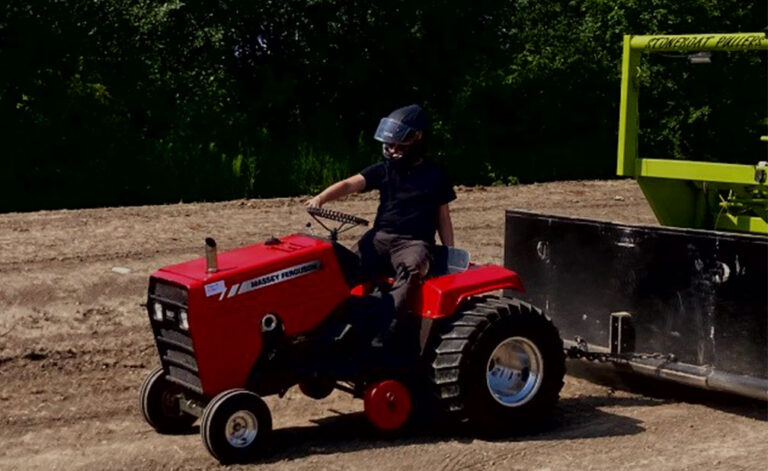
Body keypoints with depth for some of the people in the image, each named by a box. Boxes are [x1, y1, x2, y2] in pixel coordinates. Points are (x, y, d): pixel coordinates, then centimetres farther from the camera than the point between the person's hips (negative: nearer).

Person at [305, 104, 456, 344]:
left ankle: (384, 331, -47)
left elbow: (443, 218, 12)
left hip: (415, 241, -3)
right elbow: (350, 184, -5)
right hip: (382, 235, 3)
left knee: (410, 270, -38)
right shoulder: (383, 170, 9)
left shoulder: (434, 176, 7)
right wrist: (321, 198, -23)